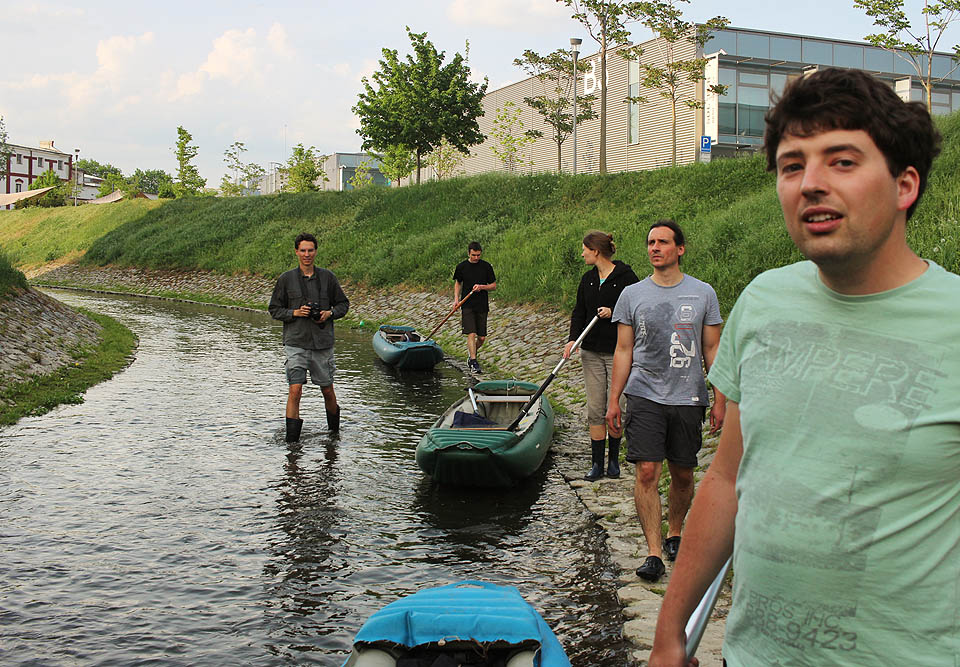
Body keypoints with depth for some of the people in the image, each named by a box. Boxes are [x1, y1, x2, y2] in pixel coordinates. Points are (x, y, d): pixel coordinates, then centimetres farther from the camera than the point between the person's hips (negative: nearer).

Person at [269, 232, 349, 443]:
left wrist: (330, 313, -6)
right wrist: (294, 312, -11)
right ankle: (291, 440, -5)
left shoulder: (327, 277, 5)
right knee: (295, 391, -11)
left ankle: (334, 431, 34)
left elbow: (343, 303, 13)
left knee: (328, 391, 11)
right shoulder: (286, 279, 2)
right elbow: (274, 309, 7)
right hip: (296, 343, -2)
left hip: (323, 343, 2)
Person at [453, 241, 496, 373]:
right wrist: (456, 298, 2)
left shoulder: (486, 266, 1)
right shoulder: (461, 267, 2)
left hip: (482, 306, 1)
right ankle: (473, 362, -14)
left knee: (482, 338, 4)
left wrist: (482, 287, -13)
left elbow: (494, 286, 6)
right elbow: (458, 283, 16)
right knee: (471, 334, -15)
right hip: (467, 306, -1)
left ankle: (471, 353, 31)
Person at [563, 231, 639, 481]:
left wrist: (614, 312, -18)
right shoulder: (588, 279, 10)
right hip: (591, 352, 5)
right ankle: (597, 462, 10)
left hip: (618, 352, -5)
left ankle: (614, 459, 19)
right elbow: (579, 312, 10)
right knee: (595, 409, 4)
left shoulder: (626, 277, -8)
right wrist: (573, 339, -4)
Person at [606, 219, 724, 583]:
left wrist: (719, 400, 1)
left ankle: (674, 533, 31)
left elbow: (712, 350, 7)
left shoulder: (703, 293, 4)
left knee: (683, 475, 8)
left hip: (688, 398, 1)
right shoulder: (632, 294, 5)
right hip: (645, 395, 0)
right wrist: (613, 400, 3)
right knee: (647, 472, -10)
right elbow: (623, 351, 8)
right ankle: (654, 551, -7)